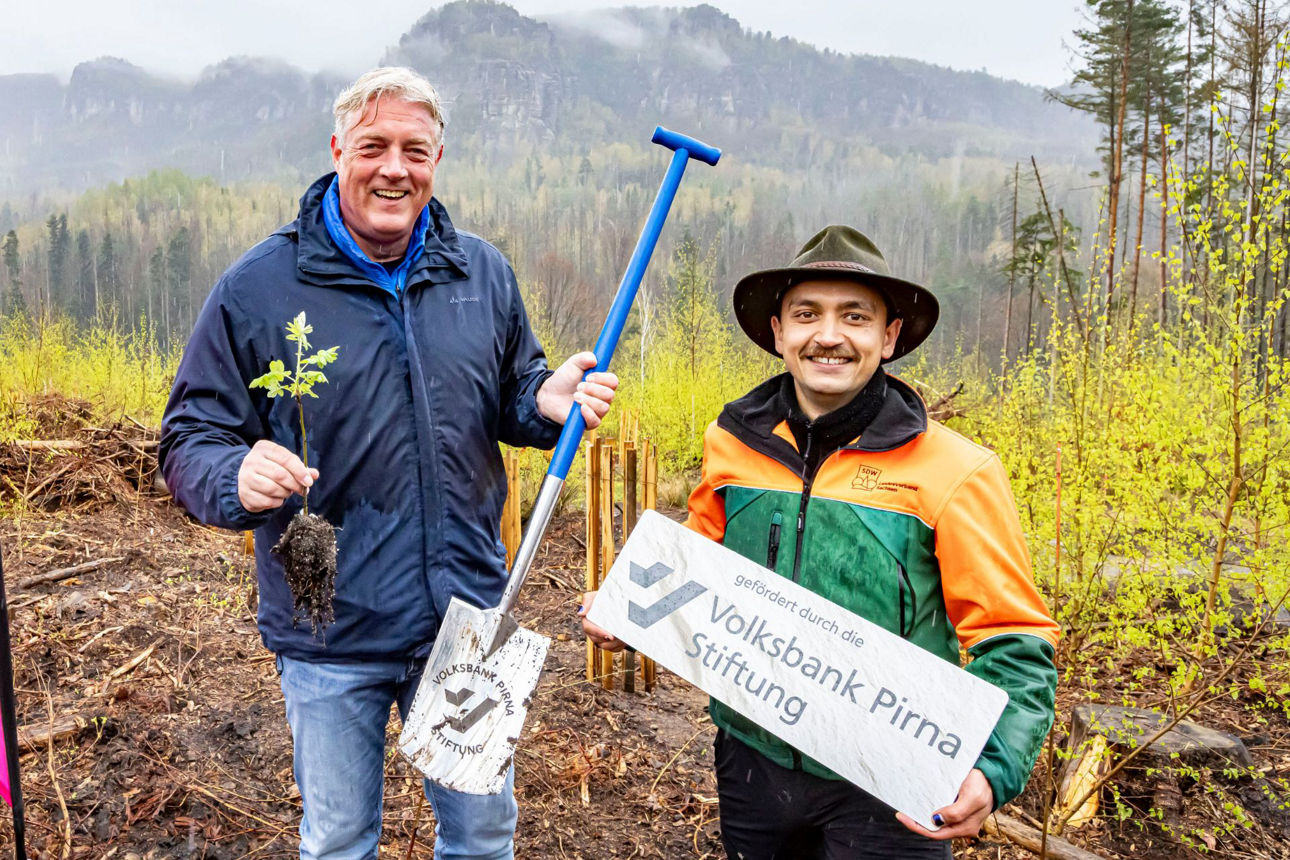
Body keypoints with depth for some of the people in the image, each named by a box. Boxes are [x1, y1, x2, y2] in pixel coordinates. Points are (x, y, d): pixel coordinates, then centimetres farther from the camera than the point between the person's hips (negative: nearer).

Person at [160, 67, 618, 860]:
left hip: (468, 619, 2)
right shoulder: (257, 288, -8)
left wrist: (549, 402, -10)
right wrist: (238, 480, -26)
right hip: (331, 636, -2)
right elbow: (191, 442, -4)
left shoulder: (483, 274, 2)